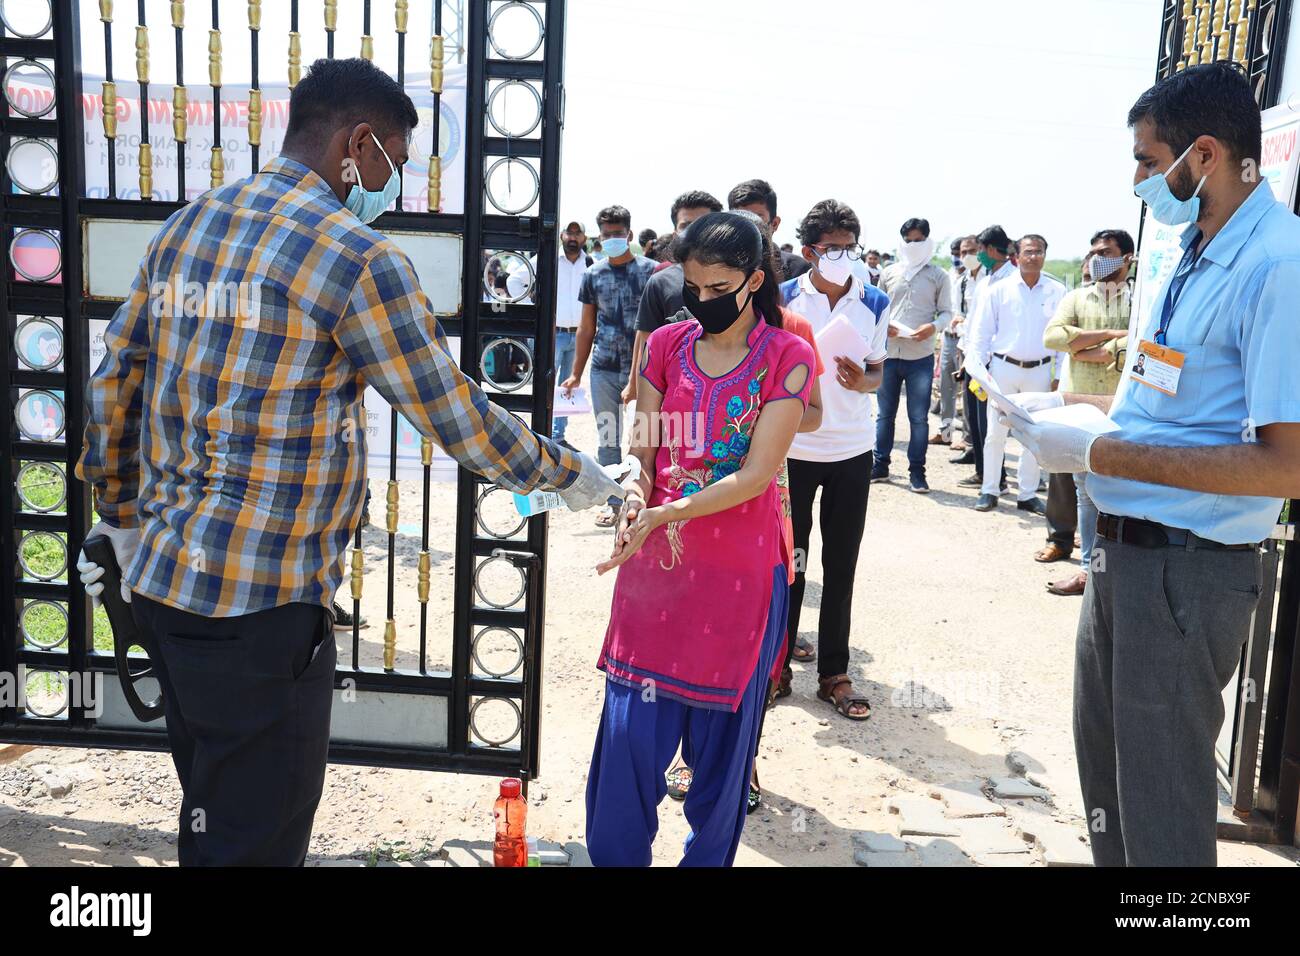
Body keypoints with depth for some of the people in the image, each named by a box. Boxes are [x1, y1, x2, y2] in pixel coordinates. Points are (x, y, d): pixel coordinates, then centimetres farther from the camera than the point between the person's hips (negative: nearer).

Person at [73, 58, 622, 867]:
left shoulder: (188, 224, 8)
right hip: (260, 604, -8)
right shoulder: (360, 259, -15)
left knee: (213, 819, 24)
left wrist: (122, 524, 23)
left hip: (159, 581, 8)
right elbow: (460, 421, -11)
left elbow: (112, 388, 13)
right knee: (255, 840, 6)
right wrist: (571, 474, 5)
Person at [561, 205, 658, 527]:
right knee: (607, 437, 8)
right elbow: (587, 328, 13)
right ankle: (612, 500, 19)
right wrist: (576, 374, 12)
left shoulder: (650, 271, 0)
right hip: (603, 369, 3)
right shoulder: (593, 275, 9)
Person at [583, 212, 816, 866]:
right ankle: (615, 857, 24)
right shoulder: (666, 344, 5)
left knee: (721, 735, 10)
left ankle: (708, 859, 30)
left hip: (740, 573, -2)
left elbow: (754, 475, -12)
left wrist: (662, 515, -19)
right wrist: (635, 500, -15)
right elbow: (643, 449, 7)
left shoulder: (787, 357, -5)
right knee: (629, 727, 4)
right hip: (656, 567, 3)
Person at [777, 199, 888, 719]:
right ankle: (777, 661, 20)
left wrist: (863, 381, -14)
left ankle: (834, 672, 15)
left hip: (852, 449, 2)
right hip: (792, 446, -1)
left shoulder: (875, 303, 3)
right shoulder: (783, 299, -3)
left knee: (841, 563, 6)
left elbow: (878, 370, 10)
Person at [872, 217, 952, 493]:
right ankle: (881, 465, 22)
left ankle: (916, 472, 9)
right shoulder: (889, 273, 10)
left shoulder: (938, 276, 4)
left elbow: (947, 312, 4)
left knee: (919, 417, 1)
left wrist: (933, 327, -17)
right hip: (888, 353, 2)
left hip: (921, 357, -2)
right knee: (885, 413, 11)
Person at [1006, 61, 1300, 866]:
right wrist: (1071, 402, 10)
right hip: (1125, 550, 9)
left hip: (1188, 572, -9)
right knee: (1104, 766, 23)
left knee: (1162, 805, 6)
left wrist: (1100, 453, -24)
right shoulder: (1196, 254, 7)